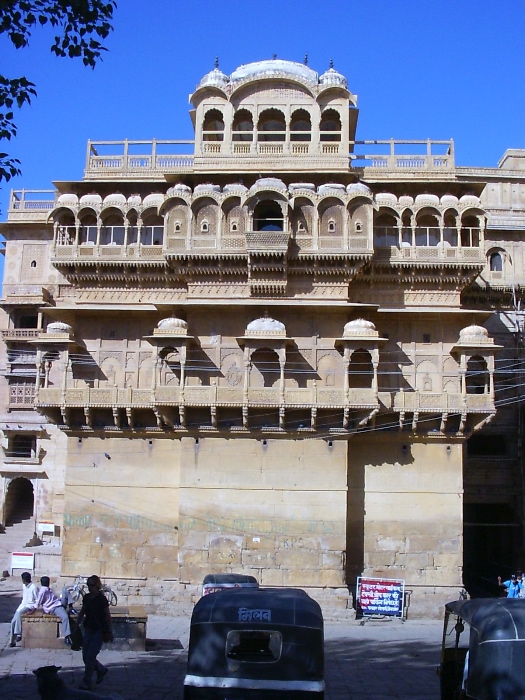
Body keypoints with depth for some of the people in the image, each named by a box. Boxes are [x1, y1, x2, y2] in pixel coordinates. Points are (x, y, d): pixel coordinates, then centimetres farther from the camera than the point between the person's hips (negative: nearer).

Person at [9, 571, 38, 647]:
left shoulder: (34, 588, -15)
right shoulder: (24, 586, 10)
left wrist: (33, 609, -20)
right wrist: (21, 604, 11)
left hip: (30, 606, -8)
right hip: (23, 605, 8)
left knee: (19, 613, -35)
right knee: (13, 621, -7)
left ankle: (19, 634, -29)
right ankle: (12, 641, -1)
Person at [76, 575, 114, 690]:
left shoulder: (102, 599, -14)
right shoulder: (86, 597, 3)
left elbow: (107, 616, -9)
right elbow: (82, 613, 15)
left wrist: (110, 632, -6)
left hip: (99, 631, -6)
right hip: (88, 630, 6)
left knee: (90, 657, -5)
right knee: (86, 657, 10)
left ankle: (86, 683, 9)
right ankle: (101, 670, 34)